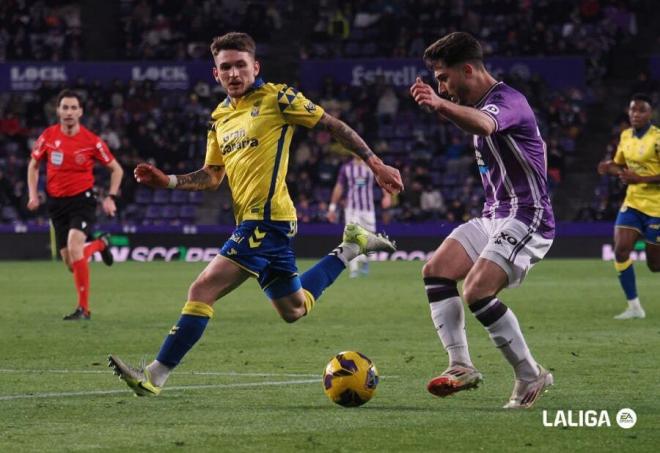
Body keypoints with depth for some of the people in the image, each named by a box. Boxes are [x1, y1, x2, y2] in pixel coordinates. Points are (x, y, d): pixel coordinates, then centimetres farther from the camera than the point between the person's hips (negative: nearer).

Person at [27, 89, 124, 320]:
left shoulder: (91, 141, -10)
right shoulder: (48, 136, -2)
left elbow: (116, 169, 3)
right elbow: (33, 165, 14)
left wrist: (110, 198, -7)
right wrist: (33, 194, 3)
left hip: (82, 199, -4)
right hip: (57, 203, 4)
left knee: (74, 247, -27)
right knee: (70, 261, 5)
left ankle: (83, 308, -20)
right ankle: (100, 244, 41)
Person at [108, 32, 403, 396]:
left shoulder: (276, 97, -5)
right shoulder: (220, 117, 16)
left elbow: (333, 126, -1)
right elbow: (211, 177, 21)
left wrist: (375, 164, -2)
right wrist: (167, 181, 5)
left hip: (266, 218, -9)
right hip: (250, 221, 9)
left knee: (202, 290, -16)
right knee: (294, 310, 22)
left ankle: (154, 376, -14)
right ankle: (351, 247, 36)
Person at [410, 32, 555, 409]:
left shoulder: (508, 100, -17)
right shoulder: (484, 104, 15)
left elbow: (483, 124, -43)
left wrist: (440, 105, -60)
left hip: (526, 217, -10)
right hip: (495, 216, 10)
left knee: (477, 291, -23)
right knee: (436, 271, -2)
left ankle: (531, 377, -11)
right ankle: (461, 366, -3)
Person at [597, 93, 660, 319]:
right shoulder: (626, 136, 6)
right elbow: (621, 165, 20)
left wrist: (640, 179, -26)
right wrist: (609, 168, -2)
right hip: (632, 202, 6)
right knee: (620, 250, -12)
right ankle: (634, 306, -4)